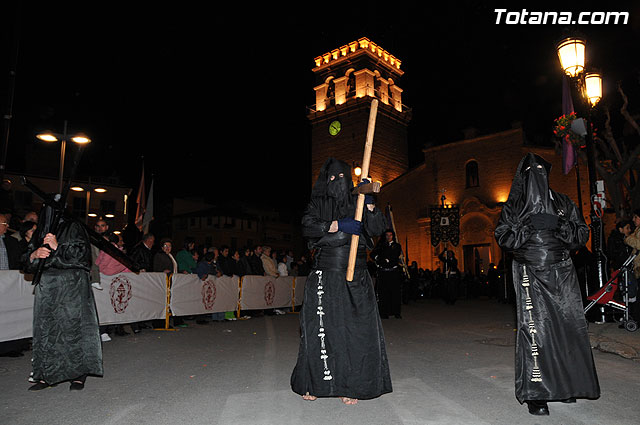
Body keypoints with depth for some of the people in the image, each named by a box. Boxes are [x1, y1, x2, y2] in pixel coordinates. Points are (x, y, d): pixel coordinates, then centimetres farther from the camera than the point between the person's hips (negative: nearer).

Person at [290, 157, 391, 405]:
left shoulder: (357, 203, 13)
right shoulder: (318, 204, 10)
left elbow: (377, 229, 2)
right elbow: (307, 227, -8)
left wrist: (369, 204, -13)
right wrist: (338, 225, -19)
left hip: (356, 276, 2)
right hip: (325, 276, -1)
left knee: (356, 328, -3)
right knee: (321, 327, -1)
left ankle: (349, 385, 7)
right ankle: (313, 383, 13)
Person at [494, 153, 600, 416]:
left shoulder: (563, 203, 13)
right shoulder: (514, 206, 5)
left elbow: (582, 235, 9)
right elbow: (503, 238, -2)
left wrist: (560, 225, -10)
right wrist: (528, 227, -16)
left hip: (562, 275, 3)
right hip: (530, 277, -3)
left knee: (568, 325, 2)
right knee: (534, 329, -9)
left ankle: (566, 385, 19)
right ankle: (535, 395, -3)